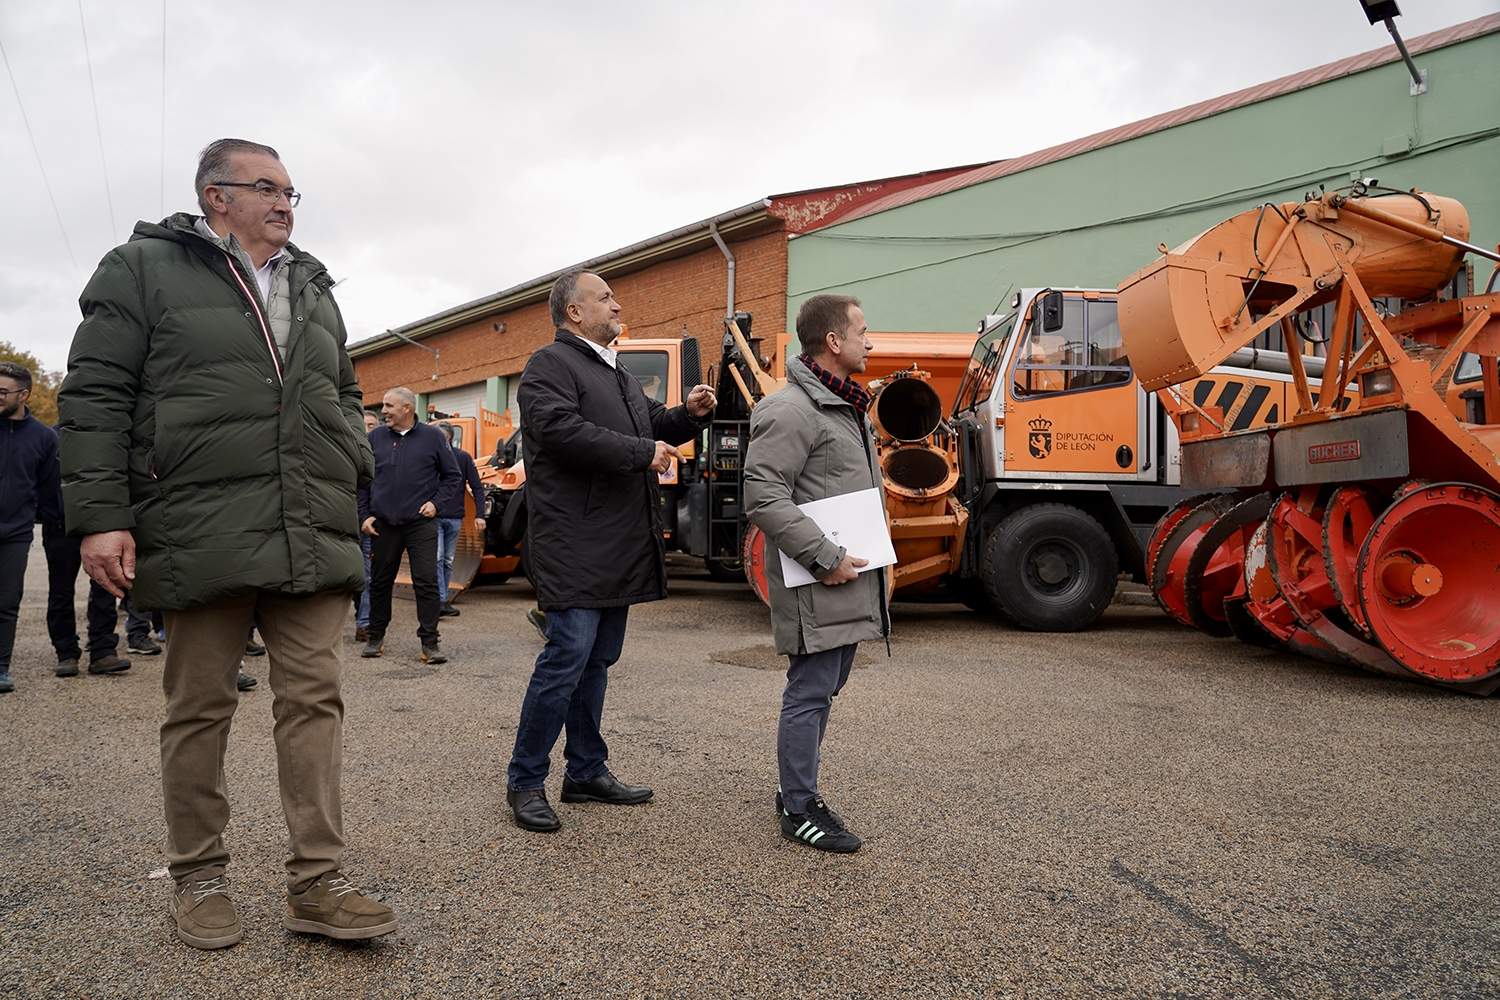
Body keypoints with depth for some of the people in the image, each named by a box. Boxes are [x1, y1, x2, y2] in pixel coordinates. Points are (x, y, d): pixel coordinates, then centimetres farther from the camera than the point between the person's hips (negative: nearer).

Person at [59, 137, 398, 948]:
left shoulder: (314, 290, 20)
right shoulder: (143, 269, 4)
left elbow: (344, 394, 28)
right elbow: (94, 398, -2)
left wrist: (354, 464, 10)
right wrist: (101, 516, -10)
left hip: (313, 537, 5)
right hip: (203, 537, -4)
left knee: (313, 698, 1)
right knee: (201, 707, 7)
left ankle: (316, 882, 9)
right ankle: (197, 877, 23)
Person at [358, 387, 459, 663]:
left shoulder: (432, 437, 2)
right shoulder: (375, 438, 7)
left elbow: (452, 476, 8)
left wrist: (436, 503, -4)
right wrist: (364, 515, 4)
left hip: (421, 523, -2)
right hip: (382, 524, 2)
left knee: (426, 583, -6)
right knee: (379, 582, 11)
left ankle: (429, 642, -1)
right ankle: (375, 637, 26)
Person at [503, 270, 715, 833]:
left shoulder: (616, 373, 23)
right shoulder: (551, 365, -7)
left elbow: (652, 425, 30)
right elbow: (563, 431, -23)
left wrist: (689, 415, 8)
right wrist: (643, 453, -19)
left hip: (616, 547, 9)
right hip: (575, 547, -9)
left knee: (597, 660, 14)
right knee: (568, 656, -9)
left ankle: (587, 771, 24)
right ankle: (525, 782, 3)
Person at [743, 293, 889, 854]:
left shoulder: (849, 407, 18)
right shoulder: (792, 411, -15)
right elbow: (762, 498, -22)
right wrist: (825, 558, -21)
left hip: (849, 581, 10)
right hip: (818, 585, -10)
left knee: (826, 687, 17)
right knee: (811, 691, -1)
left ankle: (799, 789, 31)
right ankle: (798, 810, 12)